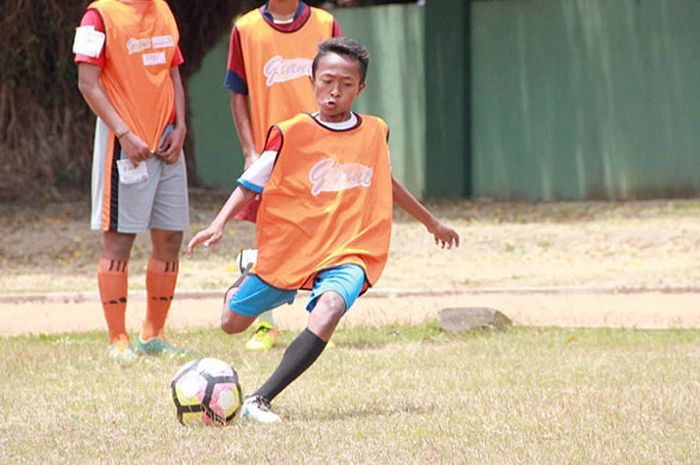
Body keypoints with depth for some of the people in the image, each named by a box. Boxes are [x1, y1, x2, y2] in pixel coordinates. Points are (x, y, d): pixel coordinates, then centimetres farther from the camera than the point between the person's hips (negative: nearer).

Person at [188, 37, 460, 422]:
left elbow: (383, 182, 27)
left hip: (348, 254, 0)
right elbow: (250, 185, -2)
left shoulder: (376, 133, 8)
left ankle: (260, 401, -36)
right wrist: (218, 224, -20)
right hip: (289, 248, 0)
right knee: (232, 324, 10)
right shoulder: (290, 134, -5)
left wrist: (431, 222, 38)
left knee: (330, 307, -33)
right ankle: (246, 283, 50)